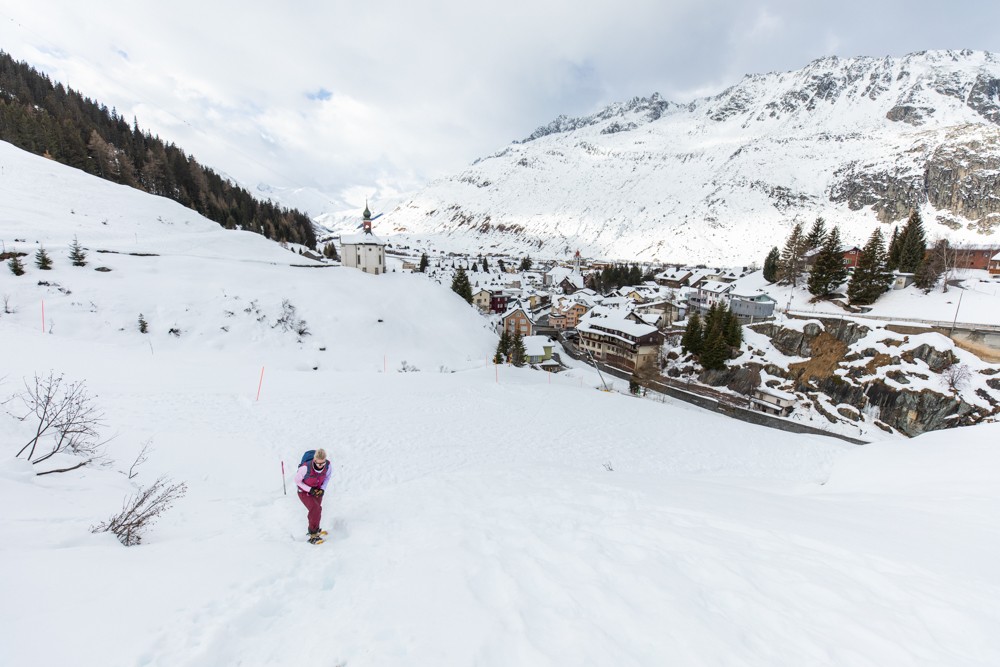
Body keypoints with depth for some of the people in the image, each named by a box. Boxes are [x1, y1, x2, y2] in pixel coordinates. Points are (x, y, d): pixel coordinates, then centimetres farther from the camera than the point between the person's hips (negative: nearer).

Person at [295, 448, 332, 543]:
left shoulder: (327, 465, -22)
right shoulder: (306, 467, -34)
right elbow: (297, 480, -16)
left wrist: (323, 489, -14)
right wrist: (310, 490, -23)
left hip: (317, 491, 4)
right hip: (304, 492, -4)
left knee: (317, 512, 9)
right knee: (316, 509, -23)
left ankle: (314, 530, 38)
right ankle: (313, 535, -7)